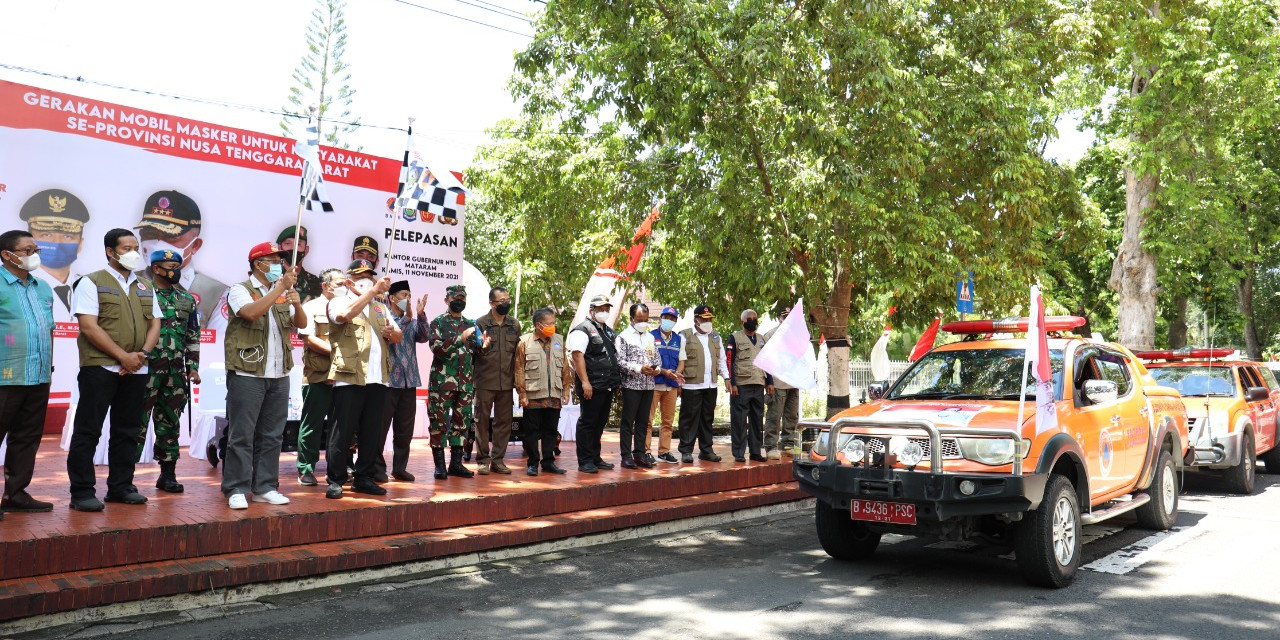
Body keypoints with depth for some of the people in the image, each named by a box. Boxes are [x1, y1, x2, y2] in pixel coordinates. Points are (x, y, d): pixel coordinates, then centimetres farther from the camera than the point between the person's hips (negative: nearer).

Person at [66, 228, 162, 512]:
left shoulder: (145, 287, 16)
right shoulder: (92, 283, -2)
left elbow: (154, 324, 13)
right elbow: (89, 327, -11)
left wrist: (143, 354, -6)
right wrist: (123, 356, -15)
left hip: (136, 370, 6)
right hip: (100, 367, -6)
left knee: (128, 431, 10)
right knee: (87, 432, -1)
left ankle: (121, 486, 20)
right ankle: (81, 492, 4)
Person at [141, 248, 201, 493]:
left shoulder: (186, 299, 15)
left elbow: (193, 336, 17)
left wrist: (192, 367, 10)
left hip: (175, 373, 5)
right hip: (146, 369, -5)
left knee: (170, 423, 10)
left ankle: (168, 473, 17)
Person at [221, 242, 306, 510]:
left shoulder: (282, 294, 16)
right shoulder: (241, 290, -3)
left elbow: (301, 323, 11)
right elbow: (251, 312, -23)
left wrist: (297, 304, -9)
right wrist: (280, 287, -20)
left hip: (278, 376, 6)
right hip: (247, 374, -6)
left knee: (271, 435, 8)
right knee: (242, 434, -4)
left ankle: (264, 487, 15)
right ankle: (236, 490, 2)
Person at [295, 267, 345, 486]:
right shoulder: (311, 308, 2)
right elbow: (309, 339, -9)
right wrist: (335, 352, -14)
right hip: (318, 376, -5)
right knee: (312, 425, 1)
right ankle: (305, 470, 8)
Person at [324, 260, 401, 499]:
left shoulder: (380, 307, 25)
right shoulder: (339, 302, 6)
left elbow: (398, 336, 21)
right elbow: (346, 314, -19)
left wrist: (391, 332, -3)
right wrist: (374, 290, -20)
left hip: (377, 378, 6)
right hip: (349, 377, -6)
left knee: (372, 432, 8)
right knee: (343, 431, -4)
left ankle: (363, 478, 17)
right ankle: (335, 480, 3)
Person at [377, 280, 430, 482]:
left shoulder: (413, 322, 15)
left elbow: (424, 337, -3)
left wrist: (421, 315, -16)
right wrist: (407, 317, -24)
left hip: (409, 381, 6)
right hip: (388, 380, -6)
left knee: (405, 428, 9)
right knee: (381, 427, -1)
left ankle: (400, 467, 18)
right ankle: (377, 468, 6)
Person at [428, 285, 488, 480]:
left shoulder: (470, 324, 16)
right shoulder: (438, 323, 0)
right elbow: (436, 348, -13)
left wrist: (482, 345, -2)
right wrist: (460, 338, -21)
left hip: (466, 383, 5)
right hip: (442, 381, -5)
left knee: (462, 422, 7)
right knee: (439, 422, -3)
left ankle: (456, 463, 15)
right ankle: (439, 465, 3)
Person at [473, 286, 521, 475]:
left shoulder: (514, 324, 11)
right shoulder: (480, 323, -1)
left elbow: (518, 352, 15)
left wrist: (517, 378, 6)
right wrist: (481, 347, -23)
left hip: (506, 382, 4)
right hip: (485, 381, -4)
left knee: (503, 422, 7)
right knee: (482, 421, 2)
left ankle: (498, 459, 15)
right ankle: (483, 459, 9)